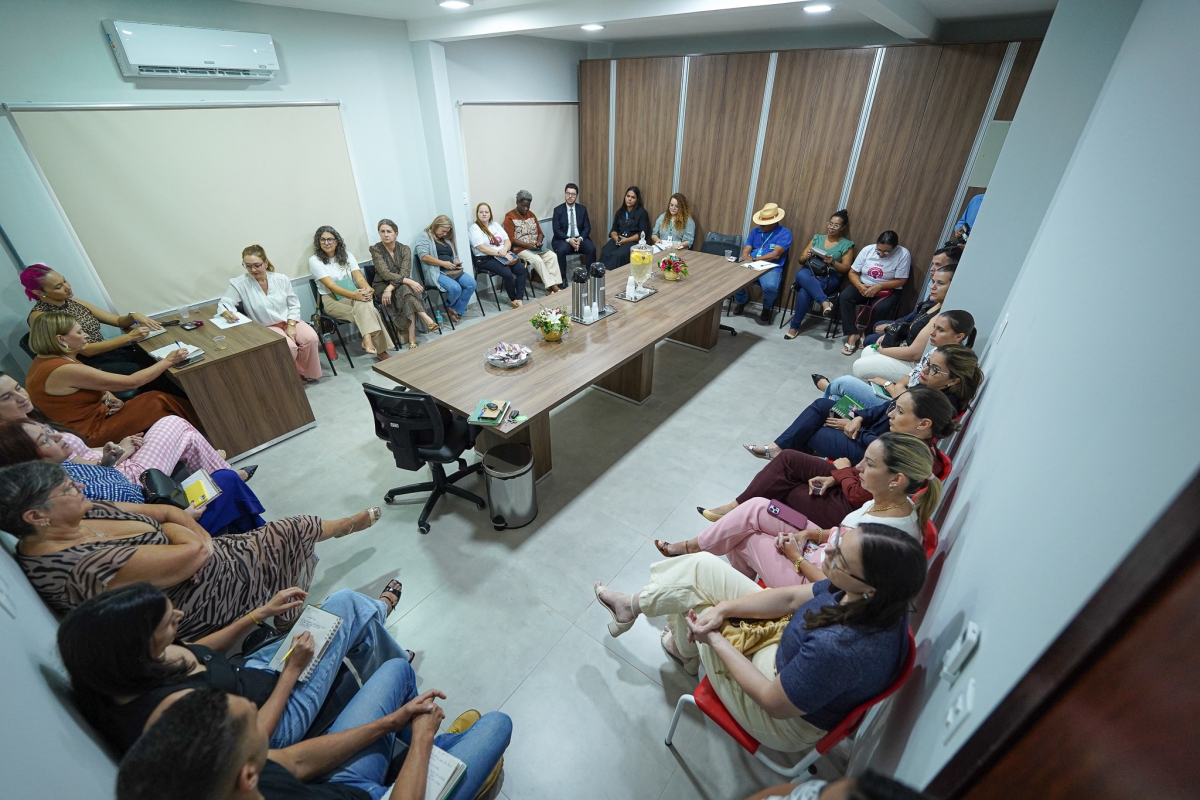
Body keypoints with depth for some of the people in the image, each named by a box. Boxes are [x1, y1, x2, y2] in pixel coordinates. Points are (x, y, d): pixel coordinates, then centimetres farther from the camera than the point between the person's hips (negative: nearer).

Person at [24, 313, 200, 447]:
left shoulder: (45, 360, 5)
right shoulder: (64, 370, -26)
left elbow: (91, 387, 17)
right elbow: (130, 382, -23)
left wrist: (108, 398, -4)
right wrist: (168, 361, -15)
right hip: (90, 435, -9)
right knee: (160, 403, -14)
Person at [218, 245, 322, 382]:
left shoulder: (282, 279, -3)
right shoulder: (239, 284, -10)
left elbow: (294, 305, 1)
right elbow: (224, 303, -9)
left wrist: (291, 325, -12)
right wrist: (226, 313, -34)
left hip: (289, 321, 3)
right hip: (266, 327, -3)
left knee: (311, 338, -24)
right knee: (289, 347, -30)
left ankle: (308, 373, 0)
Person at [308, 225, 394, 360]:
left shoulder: (347, 255, 9)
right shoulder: (314, 260, -4)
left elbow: (359, 277, -2)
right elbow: (331, 286, -15)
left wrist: (367, 289, -27)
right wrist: (354, 295, -32)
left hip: (354, 295, 4)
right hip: (332, 300, -3)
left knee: (363, 304, -35)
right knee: (367, 312, -32)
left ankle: (368, 340, -33)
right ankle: (380, 350, -36)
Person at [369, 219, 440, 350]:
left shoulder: (404, 249, -4)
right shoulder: (375, 249, -10)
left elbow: (404, 273, -14)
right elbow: (385, 274, -21)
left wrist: (391, 288, -30)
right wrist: (409, 282, -34)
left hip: (402, 285, 2)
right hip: (383, 286, -2)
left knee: (406, 291, -34)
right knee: (407, 291, -33)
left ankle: (411, 338, -40)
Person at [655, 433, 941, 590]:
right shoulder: (893, 503, -8)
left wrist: (797, 557, -14)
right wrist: (809, 534, -5)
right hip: (820, 554, 8)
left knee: (742, 539, -3)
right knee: (756, 508, -1)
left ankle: (689, 548, 25)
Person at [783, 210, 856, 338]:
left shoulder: (847, 245, 10)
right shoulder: (817, 238, 19)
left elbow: (846, 268, 3)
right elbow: (801, 259, 16)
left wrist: (832, 262, -17)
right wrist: (806, 257, -9)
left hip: (830, 278, -3)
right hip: (810, 272, 3)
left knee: (804, 292, -34)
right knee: (801, 274, -37)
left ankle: (795, 326, -24)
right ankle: (825, 302, -41)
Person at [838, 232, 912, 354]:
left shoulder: (903, 254, -13)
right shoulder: (867, 249, -6)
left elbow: (900, 281, -12)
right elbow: (852, 272, -2)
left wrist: (879, 287, -25)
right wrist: (859, 286, -21)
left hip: (888, 289, -2)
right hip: (864, 285, 3)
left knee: (880, 308, -33)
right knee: (844, 297, -26)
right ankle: (852, 334, -23)